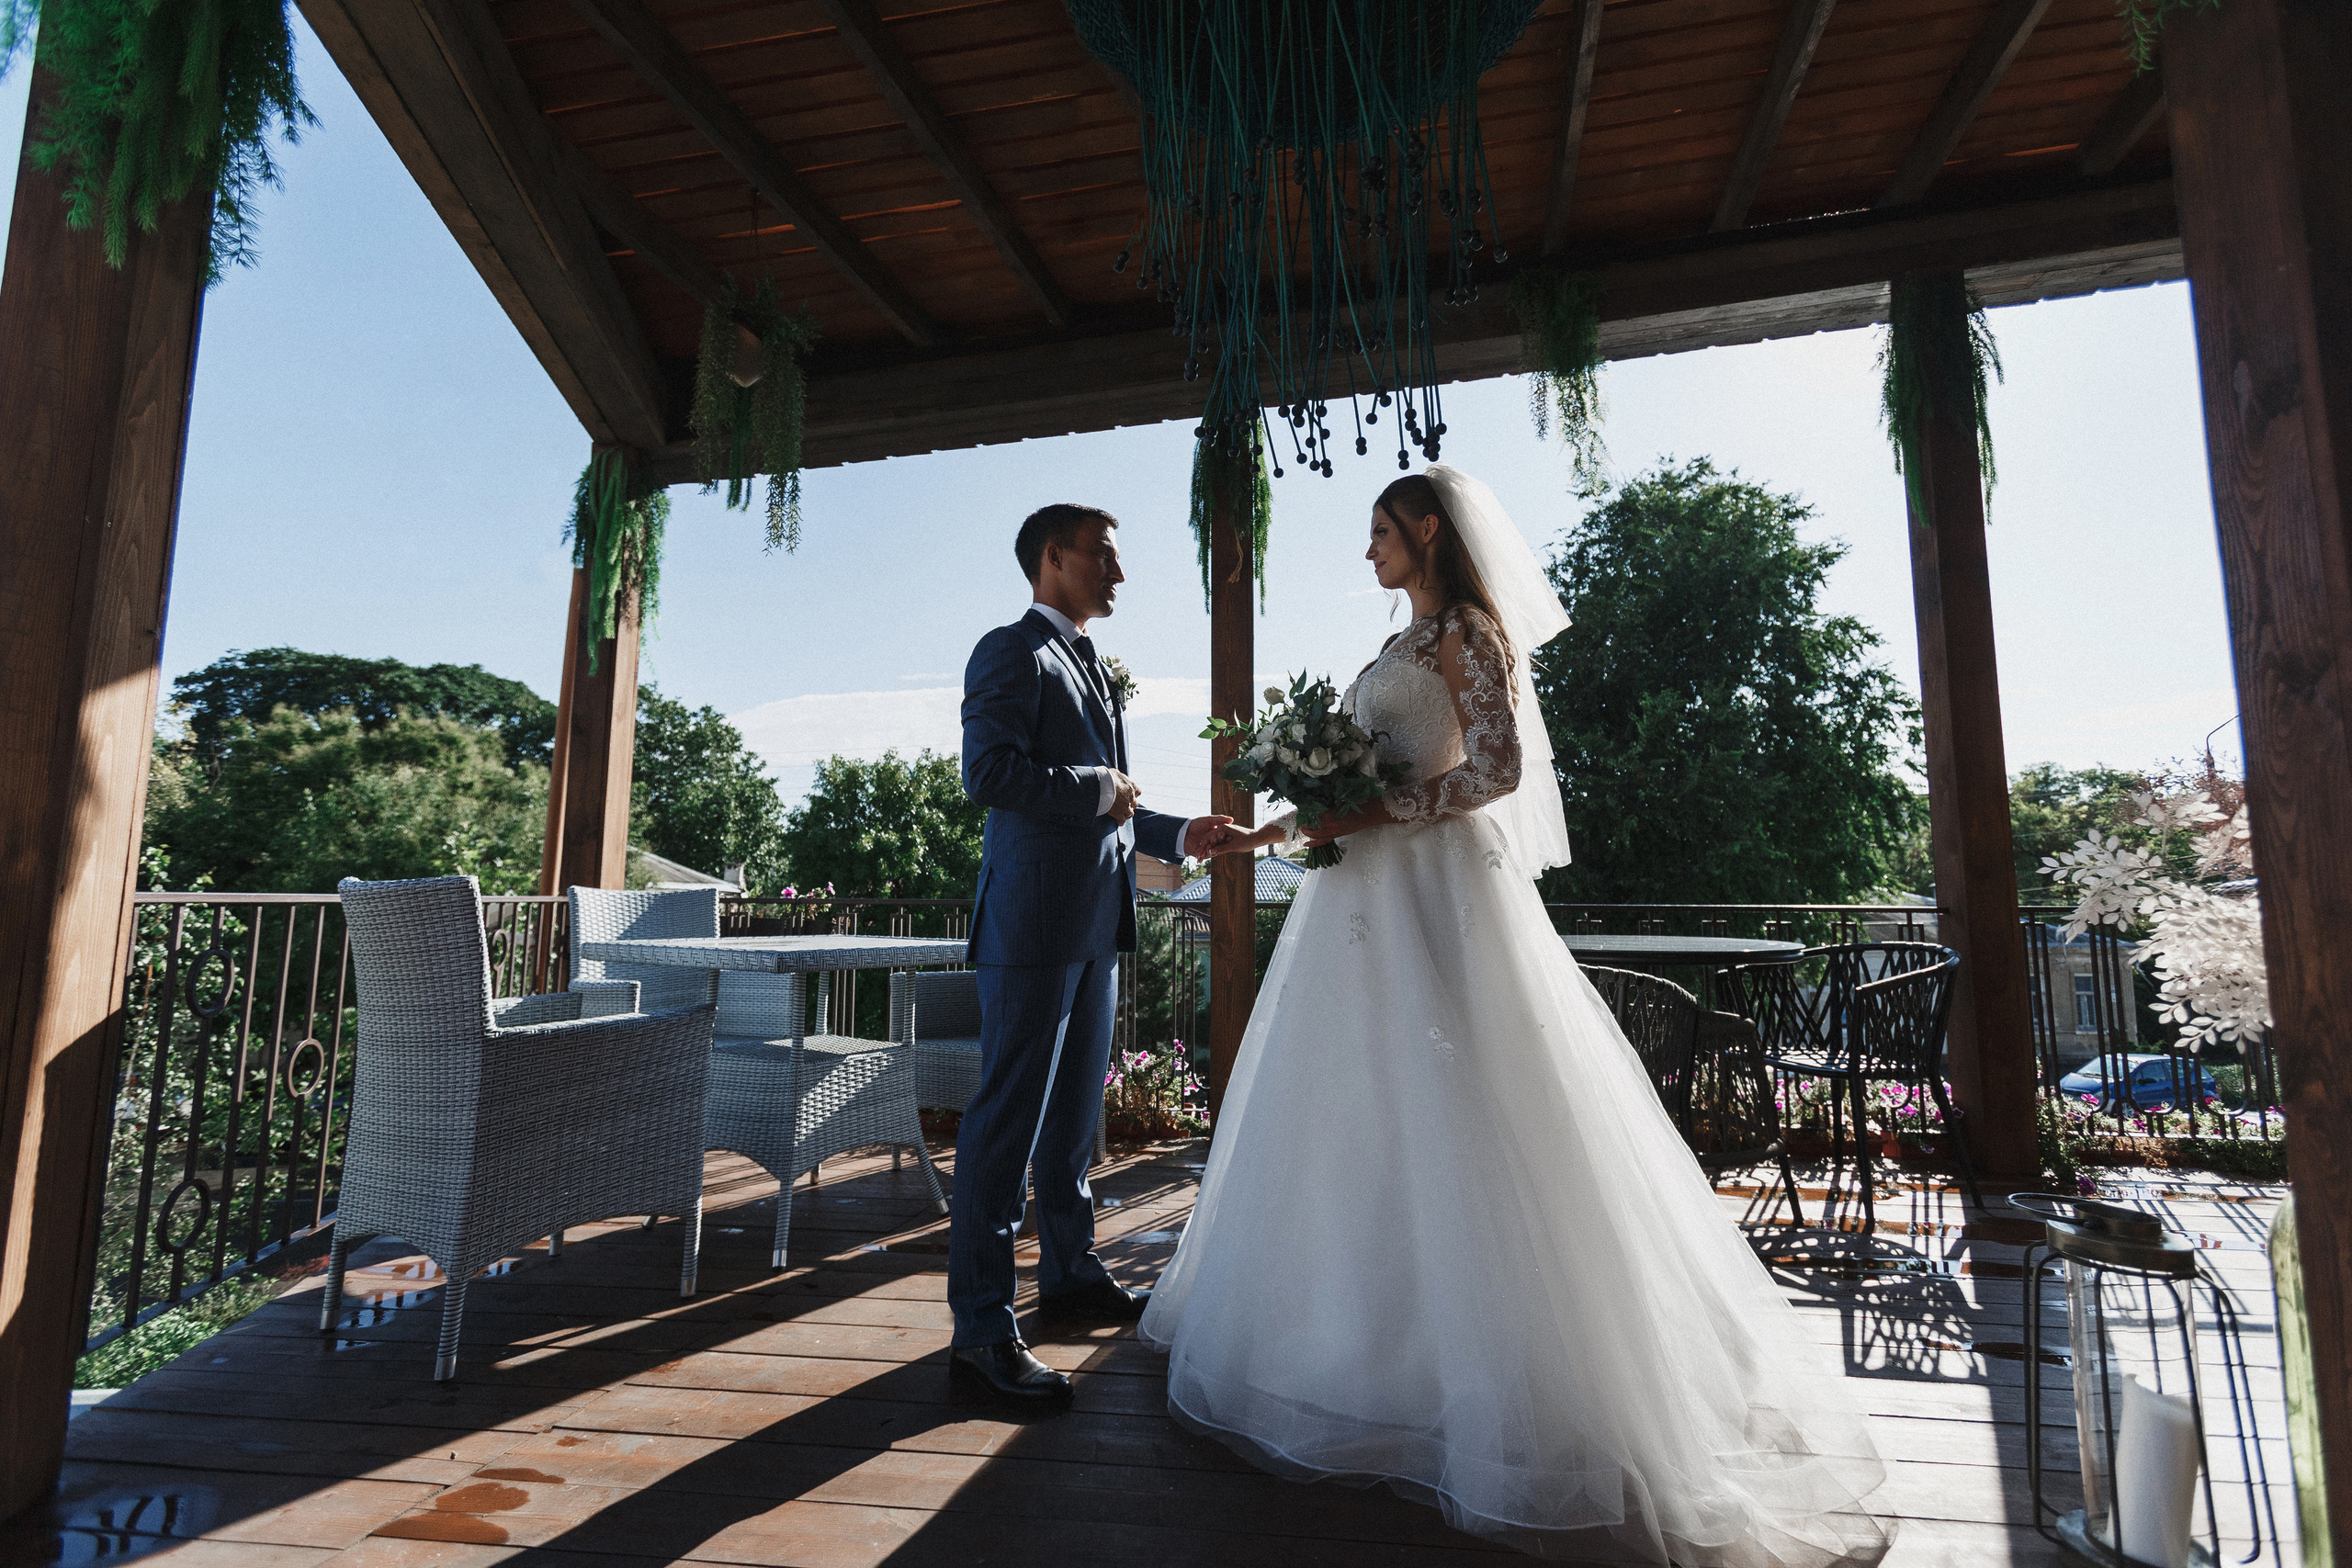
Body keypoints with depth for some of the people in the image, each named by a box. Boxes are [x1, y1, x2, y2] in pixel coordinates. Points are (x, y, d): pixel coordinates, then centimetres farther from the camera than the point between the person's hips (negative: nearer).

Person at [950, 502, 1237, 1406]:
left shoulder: (1093, 669, 23)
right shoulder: (1013, 652, -5)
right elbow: (988, 770, -21)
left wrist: (1180, 834, 11)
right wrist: (1099, 791, -12)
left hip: (1097, 923, 10)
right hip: (1035, 921, -9)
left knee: (1074, 1112, 19)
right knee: (1010, 1117, -4)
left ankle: (1071, 1274, 34)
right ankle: (981, 1332, 5)